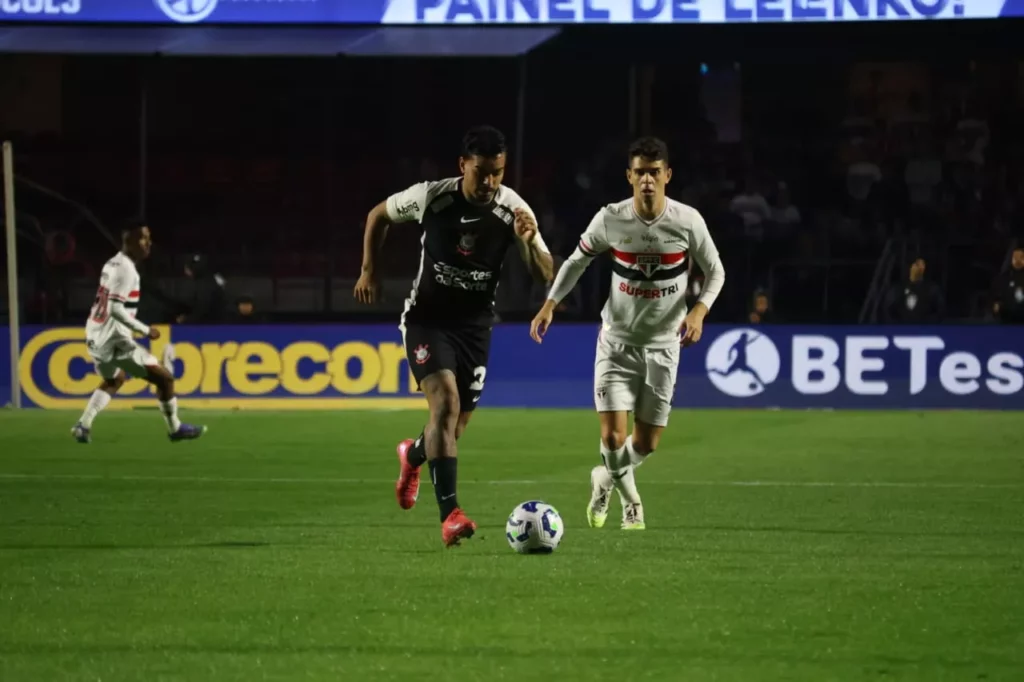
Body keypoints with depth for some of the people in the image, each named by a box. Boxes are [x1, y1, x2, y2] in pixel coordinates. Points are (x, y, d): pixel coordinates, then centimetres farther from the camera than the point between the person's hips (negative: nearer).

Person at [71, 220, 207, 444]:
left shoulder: (113, 264, 12)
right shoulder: (126, 270, -18)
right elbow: (116, 309, -25)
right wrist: (145, 330, -18)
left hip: (95, 336, 10)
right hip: (114, 340, -10)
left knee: (114, 380, 34)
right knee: (164, 377, 0)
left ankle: (83, 426, 25)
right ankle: (175, 429, 11)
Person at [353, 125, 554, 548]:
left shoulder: (513, 210, -13)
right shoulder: (431, 197, -15)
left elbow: (544, 276, -14)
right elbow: (378, 215, 4)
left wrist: (530, 241, -34)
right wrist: (369, 272, -1)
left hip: (474, 325, 3)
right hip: (427, 319, -3)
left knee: (455, 426, 11)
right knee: (446, 402, -25)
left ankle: (412, 457, 49)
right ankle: (450, 514, -31)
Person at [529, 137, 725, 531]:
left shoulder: (688, 221, -12)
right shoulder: (610, 220, -11)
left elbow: (715, 272, 1)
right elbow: (578, 259, 6)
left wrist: (700, 309, -17)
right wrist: (550, 304, -4)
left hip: (663, 345, 1)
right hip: (617, 340, -1)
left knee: (647, 443, 5)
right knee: (613, 437, -13)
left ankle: (605, 479, 39)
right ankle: (630, 496, 21)